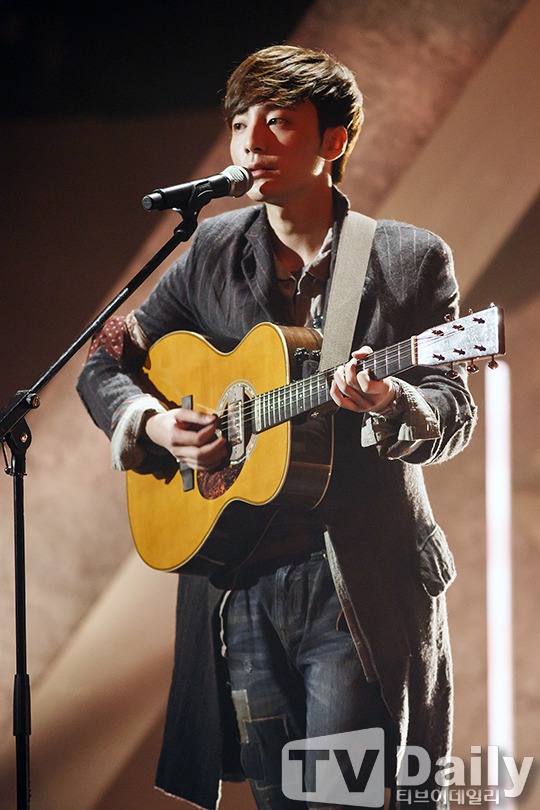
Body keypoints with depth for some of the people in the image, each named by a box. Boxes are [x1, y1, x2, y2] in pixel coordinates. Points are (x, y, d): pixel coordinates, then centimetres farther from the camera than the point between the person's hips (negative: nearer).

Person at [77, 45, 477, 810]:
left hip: (364, 589, -4)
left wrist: (387, 403, -27)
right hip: (238, 583, 4)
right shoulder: (214, 252, 10)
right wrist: (152, 425, -5)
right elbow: (106, 362, 16)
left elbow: (452, 416, -5)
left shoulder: (411, 260, 0)